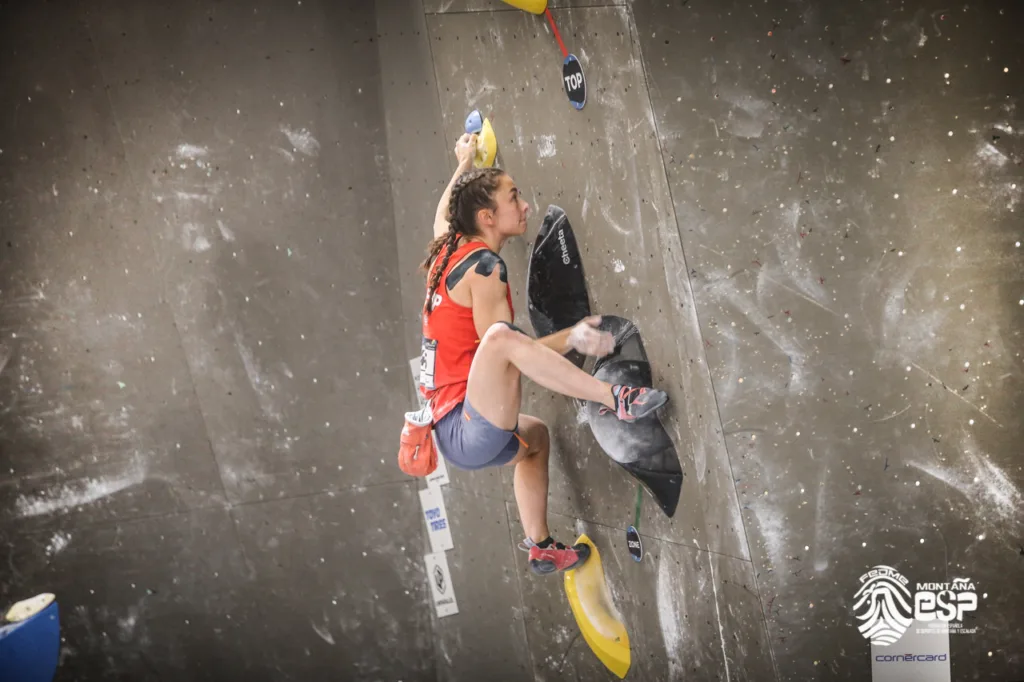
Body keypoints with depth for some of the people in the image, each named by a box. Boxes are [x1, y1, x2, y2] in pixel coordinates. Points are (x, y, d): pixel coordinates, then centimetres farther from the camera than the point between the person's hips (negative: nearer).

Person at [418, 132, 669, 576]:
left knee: (535, 435, 36)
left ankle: (541, 548, 33)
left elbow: (443, 212, 36)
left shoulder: (449, 248, 12)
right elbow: (499, 345, -19)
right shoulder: (482, 265, -12)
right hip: (471, 431, -10)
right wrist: (573, 338, -27)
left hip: (455, 431, 10)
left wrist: (464, 164, 50)